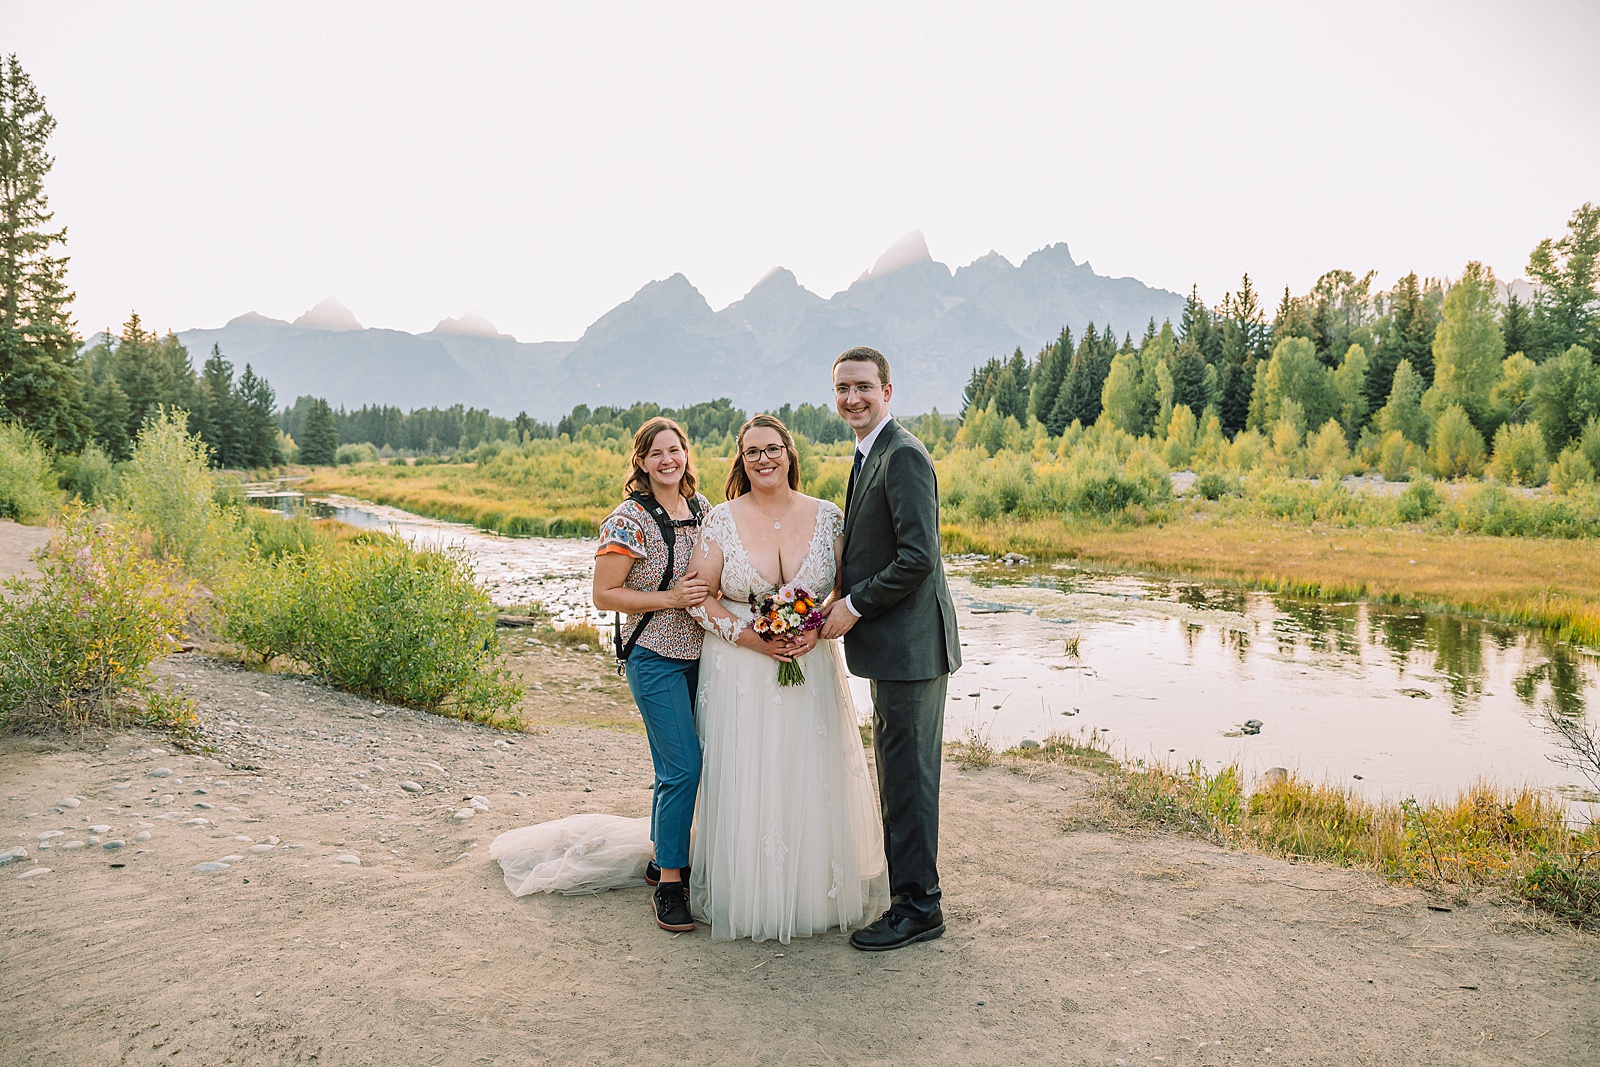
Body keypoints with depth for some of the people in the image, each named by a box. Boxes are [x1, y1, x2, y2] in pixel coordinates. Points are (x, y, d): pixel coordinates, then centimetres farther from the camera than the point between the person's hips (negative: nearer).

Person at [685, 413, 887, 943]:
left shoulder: (827, 516, 1)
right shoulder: (722, 520, -2)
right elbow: (700, 597, -1)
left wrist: (817, 628, -12)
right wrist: (749, 636, -14)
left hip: (812, 666, 1)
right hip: (742, 673, -1)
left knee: (814, 779, 6)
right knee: (747, 781, 2)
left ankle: (815, 891, 24)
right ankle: (751, 897, 18)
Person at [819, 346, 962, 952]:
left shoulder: (903, 455, -16)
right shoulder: (870, 456, 17)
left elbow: (917, 556, -23)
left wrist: (854, 606, -15)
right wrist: (844, 602, 10)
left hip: (910, 643, -10)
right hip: (891, 643, 10)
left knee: (908, 772, -2)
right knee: (899, 770, 17)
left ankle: (917, 906, 10)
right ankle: (908, 886, 30)